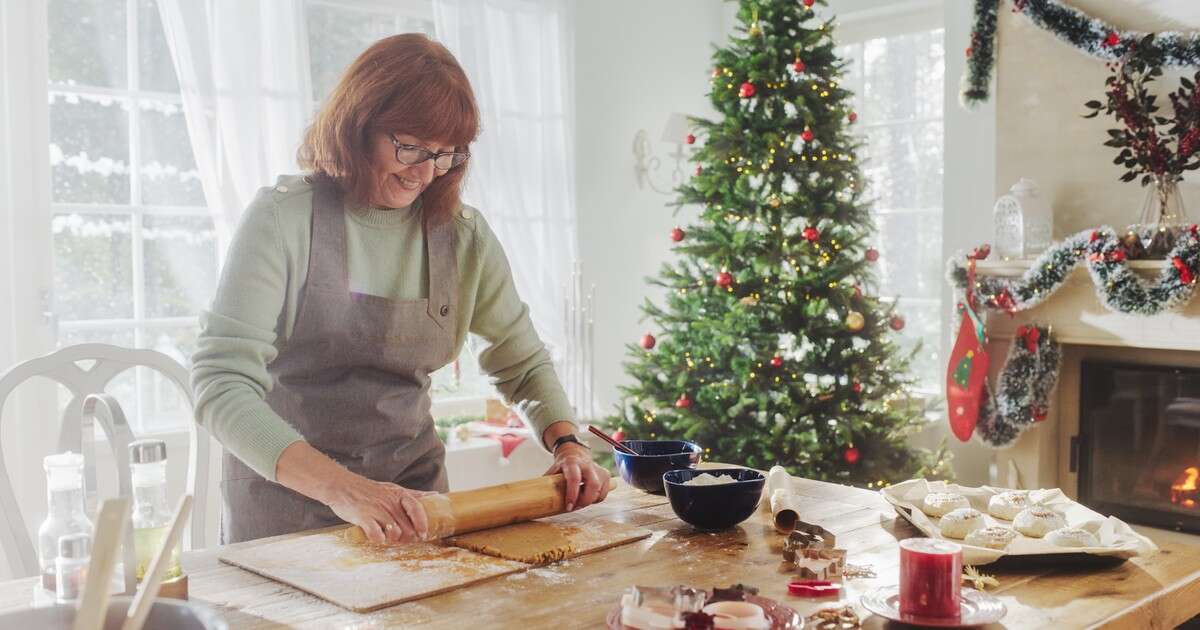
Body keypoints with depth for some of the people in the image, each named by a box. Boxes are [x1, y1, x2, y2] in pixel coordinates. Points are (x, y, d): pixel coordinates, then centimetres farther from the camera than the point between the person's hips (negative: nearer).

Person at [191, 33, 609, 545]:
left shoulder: (464, 236, -4)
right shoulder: (284, 217, -16)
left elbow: (523, 363, 7)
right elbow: (221, 384, -24)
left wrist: (565, 442, -13)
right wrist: (341, 487, -36)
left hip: (412, 490, 3)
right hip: (285, 496, -3)